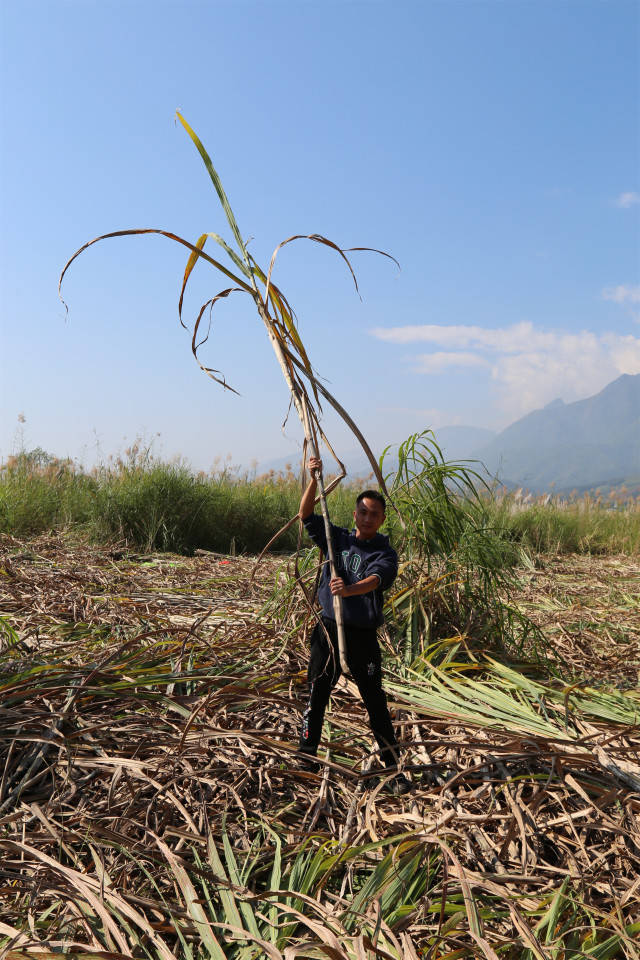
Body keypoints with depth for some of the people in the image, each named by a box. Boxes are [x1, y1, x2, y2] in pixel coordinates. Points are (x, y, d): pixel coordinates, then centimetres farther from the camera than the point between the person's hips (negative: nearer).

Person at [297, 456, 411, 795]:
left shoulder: (385, 553, -4)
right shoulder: (337, 538, 7)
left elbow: (374, 580, -24)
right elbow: (307, 515, -1)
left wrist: (349, 590, -44)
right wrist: (314, 480, -13)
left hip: (362, 635, -3)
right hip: (328, 628, 3)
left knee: (376, 702, 2)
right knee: (316, 694, 10)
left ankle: (394, 768, 12)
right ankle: (305, 757, 25)